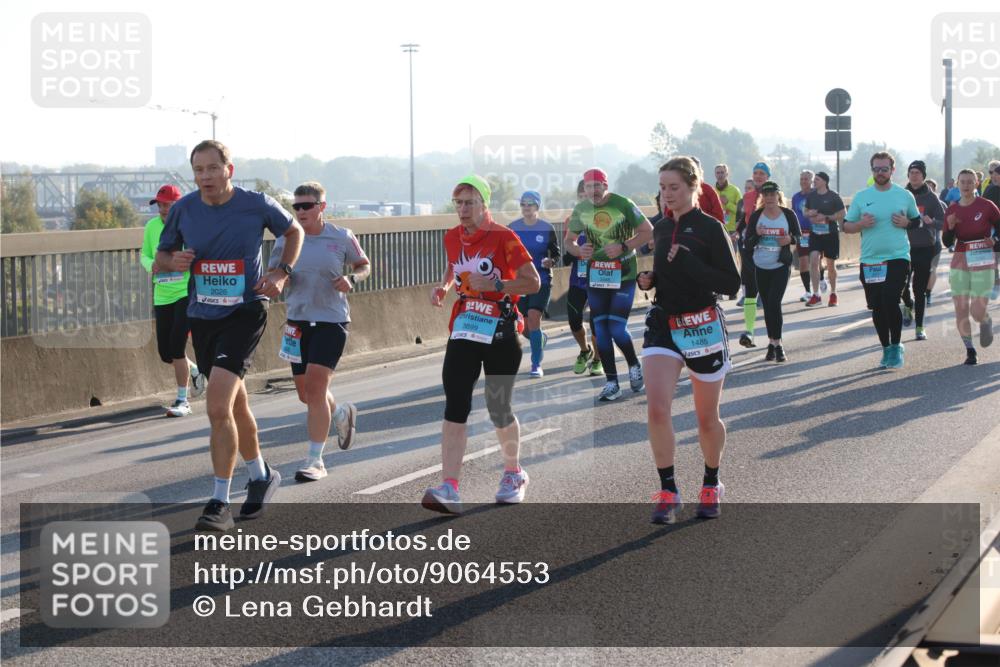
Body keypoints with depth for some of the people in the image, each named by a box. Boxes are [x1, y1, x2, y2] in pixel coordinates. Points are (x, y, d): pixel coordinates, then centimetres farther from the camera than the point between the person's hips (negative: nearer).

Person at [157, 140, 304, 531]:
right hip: (202, 317, 5)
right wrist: (173, 261, -13)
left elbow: (294, 231, 11)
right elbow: (161, 256, 11)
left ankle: (220, 504, -14)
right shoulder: (184, 209, -1)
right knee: (235, 405, 19)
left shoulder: (257, 205, -9)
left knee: (218, 407, -20)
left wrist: (282, 272, -3)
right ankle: (261, 476, 41)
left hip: (244, 313, -5)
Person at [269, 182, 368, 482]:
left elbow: (364, 265, 11)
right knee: (306, 393, 12)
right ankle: (342, 413, 45)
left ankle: (315, 461, -7)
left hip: (331, 321, -4)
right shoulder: (286, 240, 2)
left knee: (315, 390, -14)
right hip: (298, 321, 4)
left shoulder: (342, 238, -4)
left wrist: (352, 279, -10)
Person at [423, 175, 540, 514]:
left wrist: (494, 284, -22)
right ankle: (449, 489, -15)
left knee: (499, 410, 6)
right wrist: (444, 286, 8)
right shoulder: (452, 237, 7)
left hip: (500, 333, -4)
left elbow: (533, 282, -11)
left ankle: (514, 474, 33)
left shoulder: (503, 238, -10)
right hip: (463, 330, 4)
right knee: (454, 408, -10)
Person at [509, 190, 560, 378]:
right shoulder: (512, 228, 2)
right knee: (524, 326, 5)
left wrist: (550, 261, -16)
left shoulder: (547, 229, -3)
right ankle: (540, 339, 43)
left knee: (533, 317, -18)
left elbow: (556, 253, 4)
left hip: (541, 280, -3)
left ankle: (536, 364, -8)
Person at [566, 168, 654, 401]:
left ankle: (634, 366, 20)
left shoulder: (623, 205, -10)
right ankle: (612, 383, 11)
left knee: (617, 329, -9)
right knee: (601, 330, 3)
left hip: (623, 275, -4)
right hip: (595, 275, 4)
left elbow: (648, 231, -6)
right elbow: (569, 240, 14)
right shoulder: (581, 209, 3)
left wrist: (623, 247, -19)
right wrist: (579, 250, -9)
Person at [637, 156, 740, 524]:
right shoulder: (661, 228, 9)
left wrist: (686, 263, -23)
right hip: (662, 324, 4)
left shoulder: (710, 228, -9)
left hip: (703, 325, -4)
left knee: (707, 418, 9)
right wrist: (647, 278, 1)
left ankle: (711, 485, 32)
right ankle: (668, 492, -5)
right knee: (657, 410, -14)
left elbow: (731, 283, -14)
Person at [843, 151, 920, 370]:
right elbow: (846, 226, 9)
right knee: (877, 307, 8)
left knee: (890, 301, -17)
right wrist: (861, 224, -11)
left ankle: (896, 347, 0)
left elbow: (918, 220, 16)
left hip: (897, 257, -2)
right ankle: (886, 349, 24)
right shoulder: (861, 197, 6)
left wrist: (906, 222, -6)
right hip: (870, 260, 2)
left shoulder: (905, 196, 4)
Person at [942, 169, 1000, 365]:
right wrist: (950, 227, -12)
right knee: (961, 310, 0)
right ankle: (969, 350, 14)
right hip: (960, 263, 3)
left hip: (982, 263, -3)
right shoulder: (952, 211, 4)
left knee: (978, 312, -9)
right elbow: (947, 242, 6)